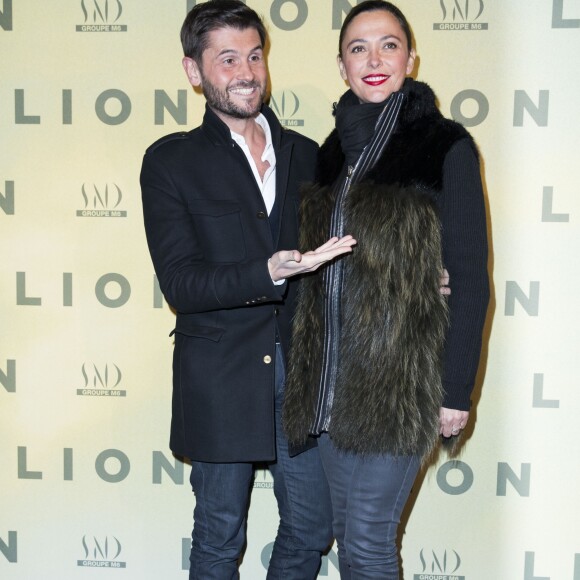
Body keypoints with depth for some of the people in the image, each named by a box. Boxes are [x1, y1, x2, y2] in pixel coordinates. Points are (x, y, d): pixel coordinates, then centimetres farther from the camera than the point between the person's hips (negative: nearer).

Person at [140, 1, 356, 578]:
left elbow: (331, 253, 14)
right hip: (221, 377, -3)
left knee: (311, 527, 12)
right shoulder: (170, 161, -4)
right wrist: (271, 272, -27)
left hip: (299, 369, 3)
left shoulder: (305, 155, 8)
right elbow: (180, 284, -12)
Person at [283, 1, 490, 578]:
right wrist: (311, 370, 14)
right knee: (345, 528, 15)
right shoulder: (336, 148, 10)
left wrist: (457, 391, -9)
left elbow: (469, 277, -8)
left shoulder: (444, 146, -7)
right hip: (331, 376, 6)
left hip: (400, 377, -6)